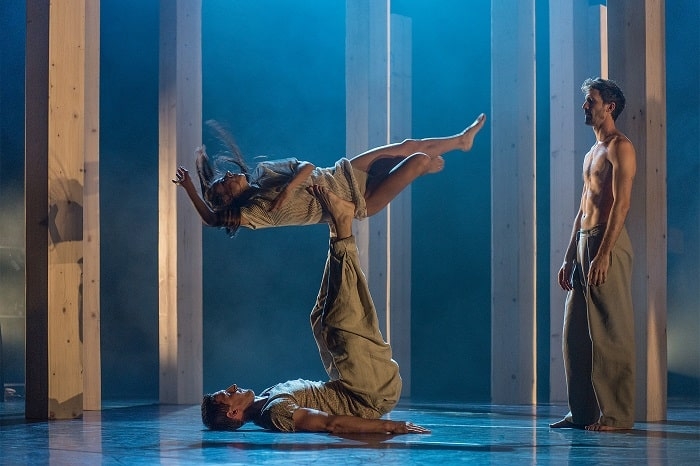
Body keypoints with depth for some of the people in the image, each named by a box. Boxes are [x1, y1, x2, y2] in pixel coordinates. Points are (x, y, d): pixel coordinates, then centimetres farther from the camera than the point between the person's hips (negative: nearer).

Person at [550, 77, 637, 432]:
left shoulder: (620, 147, -6)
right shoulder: (592, 153, 23)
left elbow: (621, 204, -16)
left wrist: (602, 255, -22)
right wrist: (569, 258, 18)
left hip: (607, 244, -9)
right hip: (583, 243, 9)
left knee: (610, 332, -8)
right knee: (575, 333, 8)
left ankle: (617, 413, -5)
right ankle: (583, 410, 13)